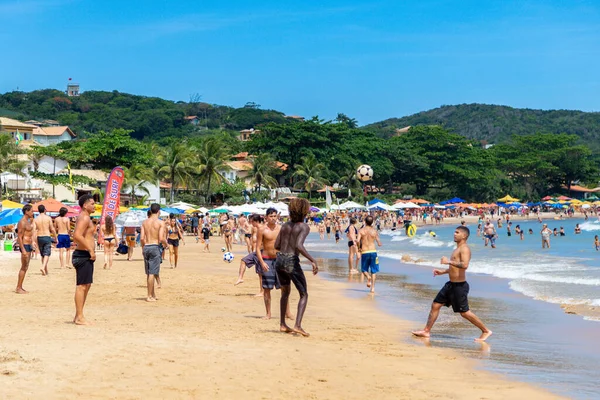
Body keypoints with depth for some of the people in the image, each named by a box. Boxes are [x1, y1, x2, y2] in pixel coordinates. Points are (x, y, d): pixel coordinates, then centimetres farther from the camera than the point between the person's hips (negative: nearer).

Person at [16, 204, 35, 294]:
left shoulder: (28, 221, 15)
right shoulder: (22, 222, -15)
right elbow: (19, 237, -19)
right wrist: (23, 250, -24)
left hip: (29, 246, 10)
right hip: (25, 246, -10)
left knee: (25, 268, 11)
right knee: (24, 267, -7)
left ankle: (20, 287, 16)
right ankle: (18, 288, -3)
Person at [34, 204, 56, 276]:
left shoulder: (35, 219, 1)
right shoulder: (48, 218, -4)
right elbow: (52, 229, -4)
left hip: (39, 237, 3)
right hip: (47, 237, -3)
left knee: (42, 255, 16)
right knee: (47, 254, -5)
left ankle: (46, 270, 24)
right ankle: (43, 267, -28)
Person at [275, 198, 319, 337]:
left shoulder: (285, 225, 12)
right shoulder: (304, 227, -7)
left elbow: (276, 245, 12)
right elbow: (299, 246, -22)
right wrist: (313, 260, -22)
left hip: (279, 259, 6)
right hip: (292, 261, -6)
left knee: (285, 292, 23)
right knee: (304, 294, 4)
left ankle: (282, 324, 22)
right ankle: (297, 325, -10)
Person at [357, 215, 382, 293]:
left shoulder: (361, 230, -2)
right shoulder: (374, 231, 1)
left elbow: (358, 241, -15)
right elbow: (379, 244, 1)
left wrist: (360, 247, 5)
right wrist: (379, 243, 24)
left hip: (364, 252, 0)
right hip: (373, 252, 0)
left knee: (364, 269, 17)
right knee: (373, 271, 10)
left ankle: (368, 277, -15)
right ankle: (373, 288, 0)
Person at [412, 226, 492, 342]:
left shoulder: (465, 249, -15)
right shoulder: (457, 249, 15)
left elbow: (465, 265, -33)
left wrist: (449, 261, -29)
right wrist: (443, 271, 20)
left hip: (459, 285, -10)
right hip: (451, 284, 10)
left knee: (464, 312, -2)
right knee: (435, 305, 9)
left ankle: (486, 331, 11)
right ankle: (426, 331, 17)